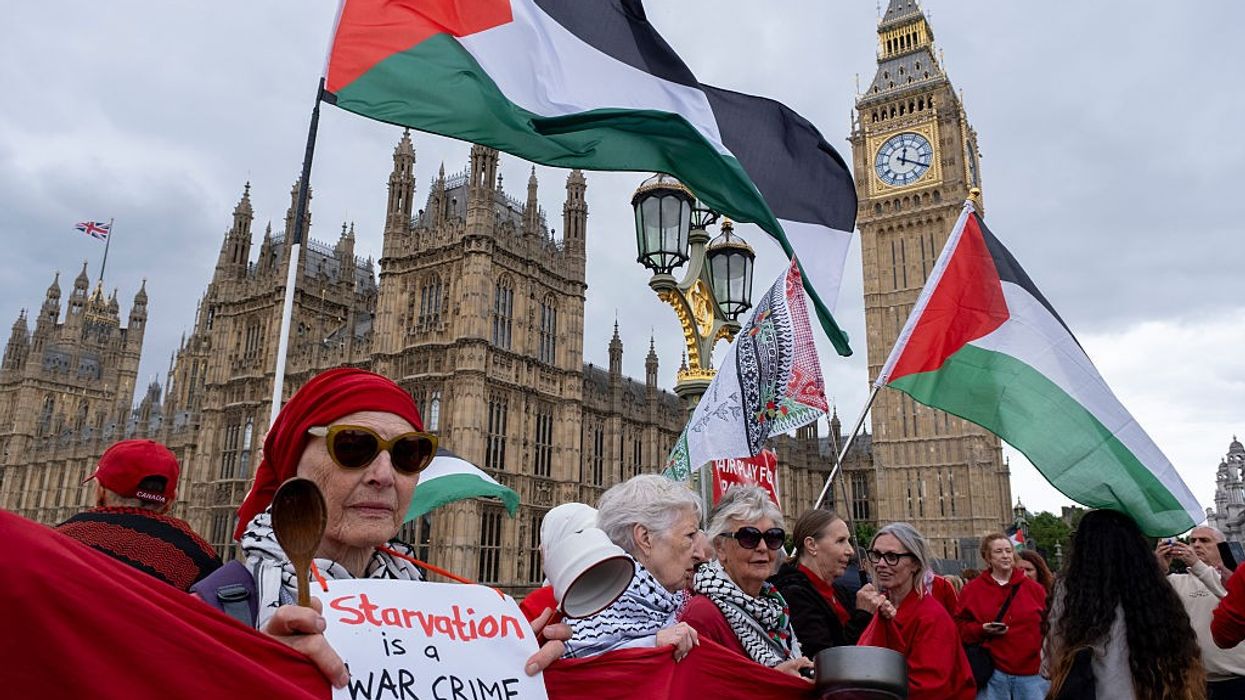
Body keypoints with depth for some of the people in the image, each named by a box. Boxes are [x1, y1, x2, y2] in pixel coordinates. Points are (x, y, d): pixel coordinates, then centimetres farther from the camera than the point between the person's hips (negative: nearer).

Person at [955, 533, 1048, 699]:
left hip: (1031, 673, 2)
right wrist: (981, 630, -14)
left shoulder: (1033, 588, 7)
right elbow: (960, 626, 5)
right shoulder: (972, 589, 2)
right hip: (992, 673, -1)